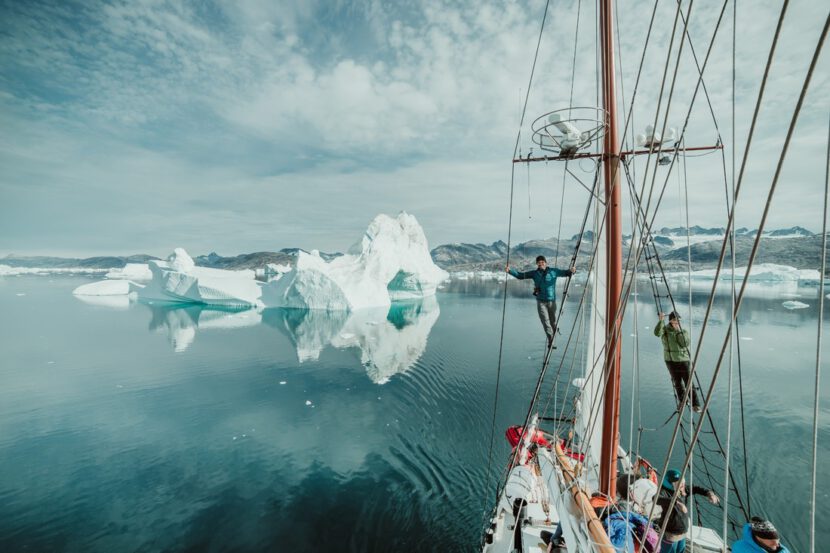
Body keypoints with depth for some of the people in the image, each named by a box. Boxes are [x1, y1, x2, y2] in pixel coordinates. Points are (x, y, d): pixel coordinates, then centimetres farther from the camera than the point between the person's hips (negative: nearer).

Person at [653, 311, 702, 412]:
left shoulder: (684, 331, 1)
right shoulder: (665, 330, -2)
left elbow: (685, 344, -14)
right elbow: (657, 333, -24)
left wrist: (679, 331, -17)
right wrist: (661, 320, -31)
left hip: (683, 360, 0)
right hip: (671, 361, 0)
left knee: (689, 383, -4)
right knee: (678, 384, 8)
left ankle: (695, 405, 3)